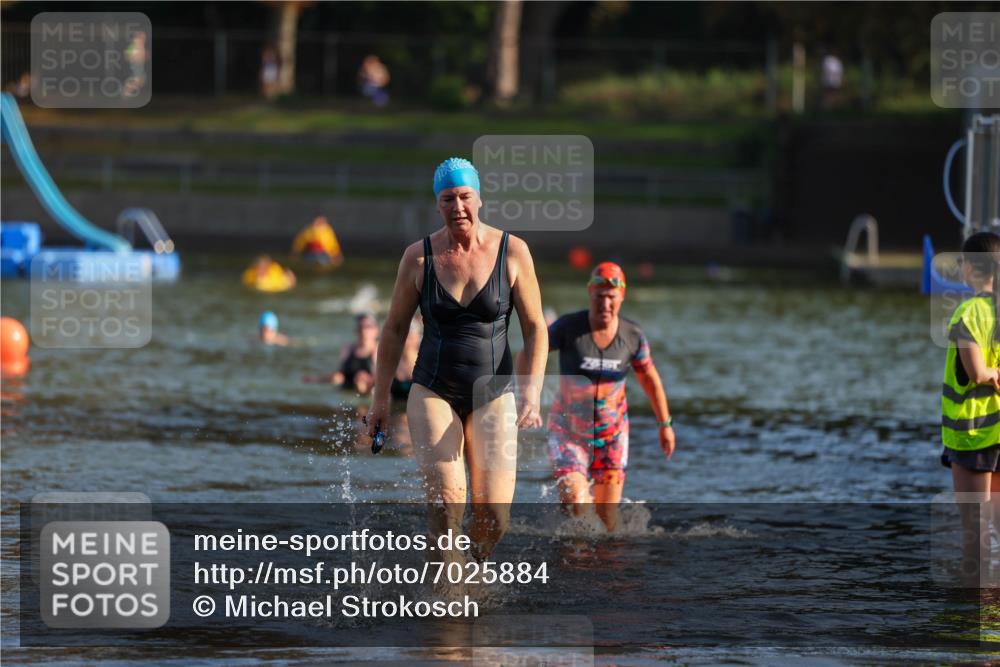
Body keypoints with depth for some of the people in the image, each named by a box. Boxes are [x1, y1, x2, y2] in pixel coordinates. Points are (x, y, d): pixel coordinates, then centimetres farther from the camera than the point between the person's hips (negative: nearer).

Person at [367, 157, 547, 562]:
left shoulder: (512, 252, -3)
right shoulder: (419, 257, -2)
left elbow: (535, 330, 1)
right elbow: (395, 328, 8)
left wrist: (531, 392, -12)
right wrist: (381, 397, 8)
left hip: (493, 395, 0)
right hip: (433, 392, 0)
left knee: (494, 515, -6)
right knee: (446, 500, -20)